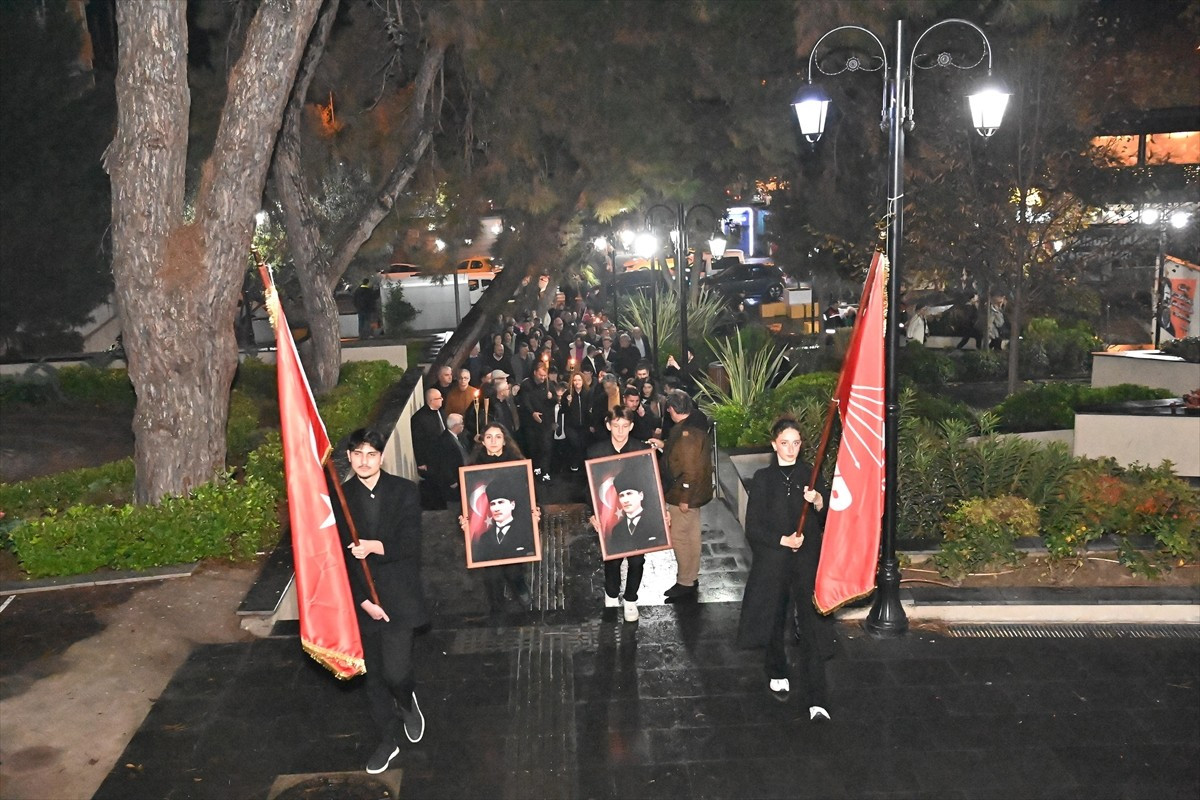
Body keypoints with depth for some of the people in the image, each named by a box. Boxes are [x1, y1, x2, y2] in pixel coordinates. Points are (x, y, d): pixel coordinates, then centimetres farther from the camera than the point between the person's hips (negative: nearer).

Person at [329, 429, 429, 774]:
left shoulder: (405, 492, -3)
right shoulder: (338, 498, 0)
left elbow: (410, 545, -9)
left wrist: (377, 547, -28)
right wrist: (363, 600, -9)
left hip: (399, 597, -2)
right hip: (361, 602, 2)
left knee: (395, 672, -11)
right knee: (374, 677, 12)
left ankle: (407, 701, 24)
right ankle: (388, 740, 31)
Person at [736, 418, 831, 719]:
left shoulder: (810, 476, 4)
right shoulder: (763, 479, -1)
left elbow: (826, 524, 2)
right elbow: (753, 529, -3)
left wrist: (819, 504, -17)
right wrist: (782, 540, -16)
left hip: (807, 562, 0)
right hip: (773, 563, 0)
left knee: (811, 630, -6)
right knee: (774, 623, 15)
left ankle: (816, 701, -4)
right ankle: (777, 675, 41)